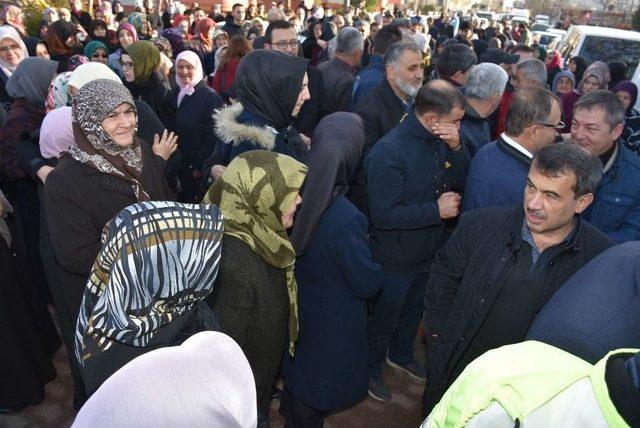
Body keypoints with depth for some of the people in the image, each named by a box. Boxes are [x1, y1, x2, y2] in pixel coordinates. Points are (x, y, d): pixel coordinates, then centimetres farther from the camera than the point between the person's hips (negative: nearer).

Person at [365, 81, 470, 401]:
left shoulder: (439, 141, -6)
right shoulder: (389, 152, -29)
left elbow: (461, 181, 0)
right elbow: (383, 215, -31)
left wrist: (456, 147, -18)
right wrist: (437, 210, -26)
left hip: (427, 252, 7)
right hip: (394, 260, -7)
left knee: (412, 312, 29)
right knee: (383, 320, 16)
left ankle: (401, 354, 56)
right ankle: (371, 369, 42)